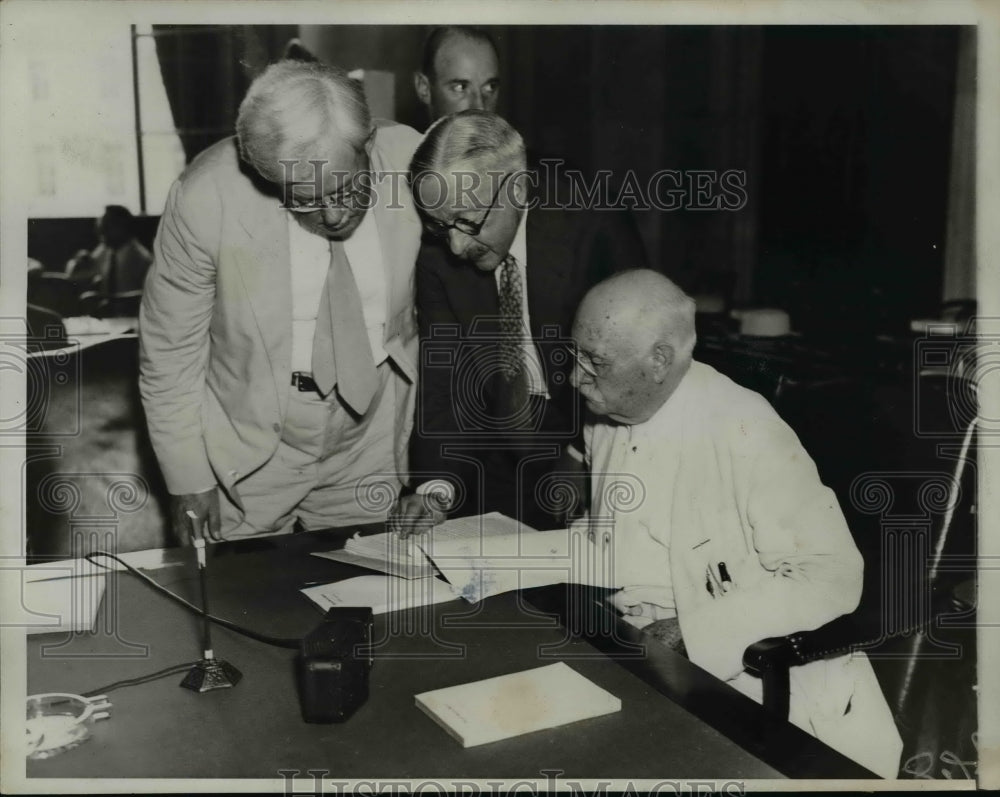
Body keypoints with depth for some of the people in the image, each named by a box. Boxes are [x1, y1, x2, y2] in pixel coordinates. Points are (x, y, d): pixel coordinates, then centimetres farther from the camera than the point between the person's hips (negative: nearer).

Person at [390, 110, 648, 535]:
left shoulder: (595, 234, -14)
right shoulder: (437, 261, -4)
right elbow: (443, 384, -7)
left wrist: (586, 459, -16)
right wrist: (437, 487, -21)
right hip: (496, 472, 3)